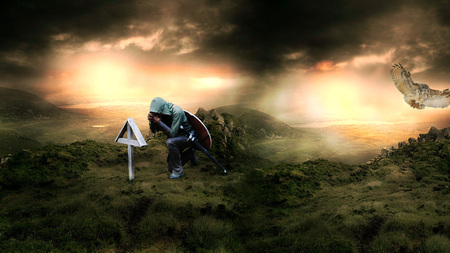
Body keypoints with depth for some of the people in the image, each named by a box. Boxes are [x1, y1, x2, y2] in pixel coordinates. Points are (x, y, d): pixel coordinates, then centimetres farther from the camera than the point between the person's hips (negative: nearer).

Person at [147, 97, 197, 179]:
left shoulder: (177, 112, -32)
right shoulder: (161, 113, -12)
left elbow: (172, 133, -36)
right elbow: (154, 130, -5)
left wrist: (158, 121, -39)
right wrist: (151, 121, -26)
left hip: (187, 137, -7)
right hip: (176, 139, 7)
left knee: (170, 142, -38)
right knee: (171, 168, 7)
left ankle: (178, 171, -22)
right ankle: (190, 154, 29)